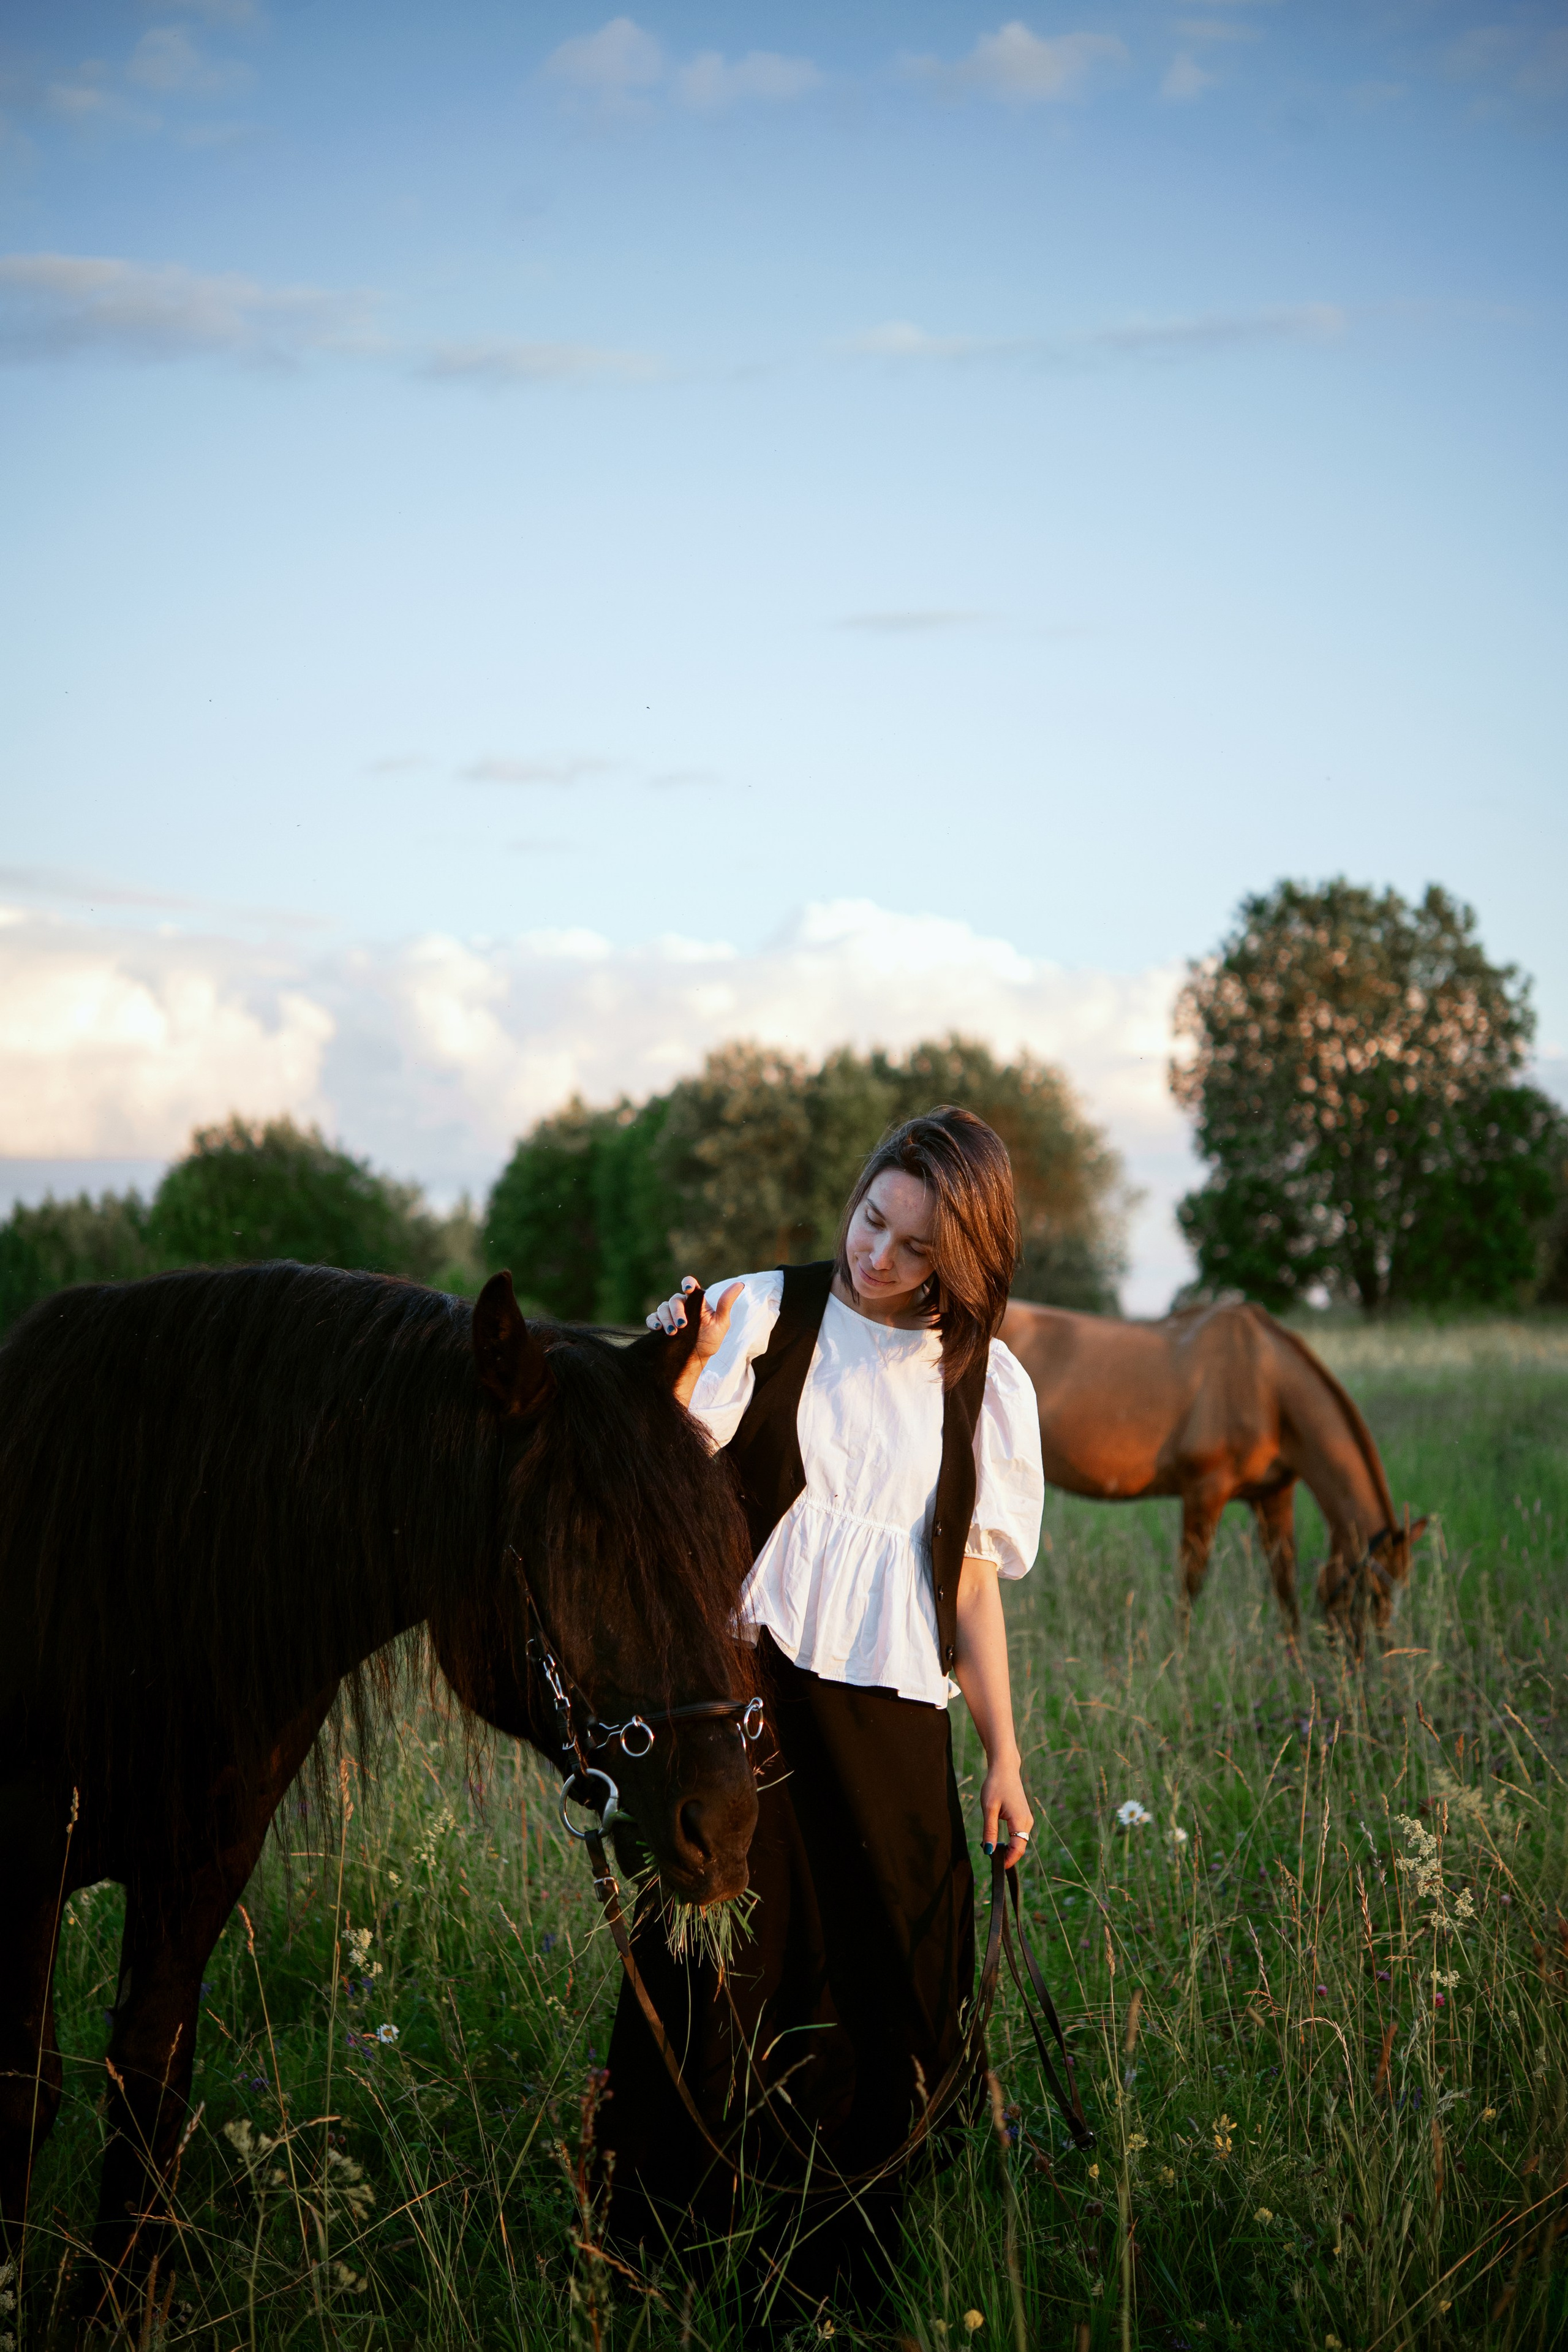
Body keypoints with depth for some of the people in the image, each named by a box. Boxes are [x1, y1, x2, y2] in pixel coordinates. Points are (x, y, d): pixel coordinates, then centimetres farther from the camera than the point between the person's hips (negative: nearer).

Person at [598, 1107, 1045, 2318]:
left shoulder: (983, 1383, 9)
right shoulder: (764, 1316, 1)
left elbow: (973, 1584, 11)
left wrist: (1005, 1760, 9)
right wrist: (676, 1370, -28)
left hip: (889, 1719, 2)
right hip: (745, 1690, -2)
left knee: (892, 1987, 3)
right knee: (715, 1971, 0)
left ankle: (854, 2265, 19)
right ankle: (671, 2254, 15)